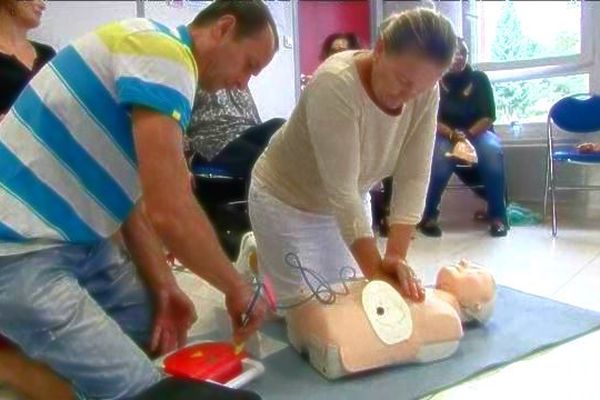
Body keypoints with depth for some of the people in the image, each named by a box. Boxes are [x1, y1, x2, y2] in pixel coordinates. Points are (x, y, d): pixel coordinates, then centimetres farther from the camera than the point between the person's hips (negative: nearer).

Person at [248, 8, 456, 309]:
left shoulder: (425, 91, -17)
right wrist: (375, 272, -33)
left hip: (350, 201, 6)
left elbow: (413, 178, -18)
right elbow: (341, 190, -35)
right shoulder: (335, 84, -35)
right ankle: (253, 256, 26)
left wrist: (396, 256, -27)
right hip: (287, 201, -6)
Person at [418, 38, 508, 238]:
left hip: (478, 133, 1)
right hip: (446, 135, -1)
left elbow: (489, 116, -5)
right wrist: (453, 134, -26)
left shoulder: (479, 79, 1)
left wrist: (468, 134, -23)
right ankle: (428, 215, -22)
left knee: (492, 151, -33)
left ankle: (497, 216, -24)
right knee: (440, 156, -36)